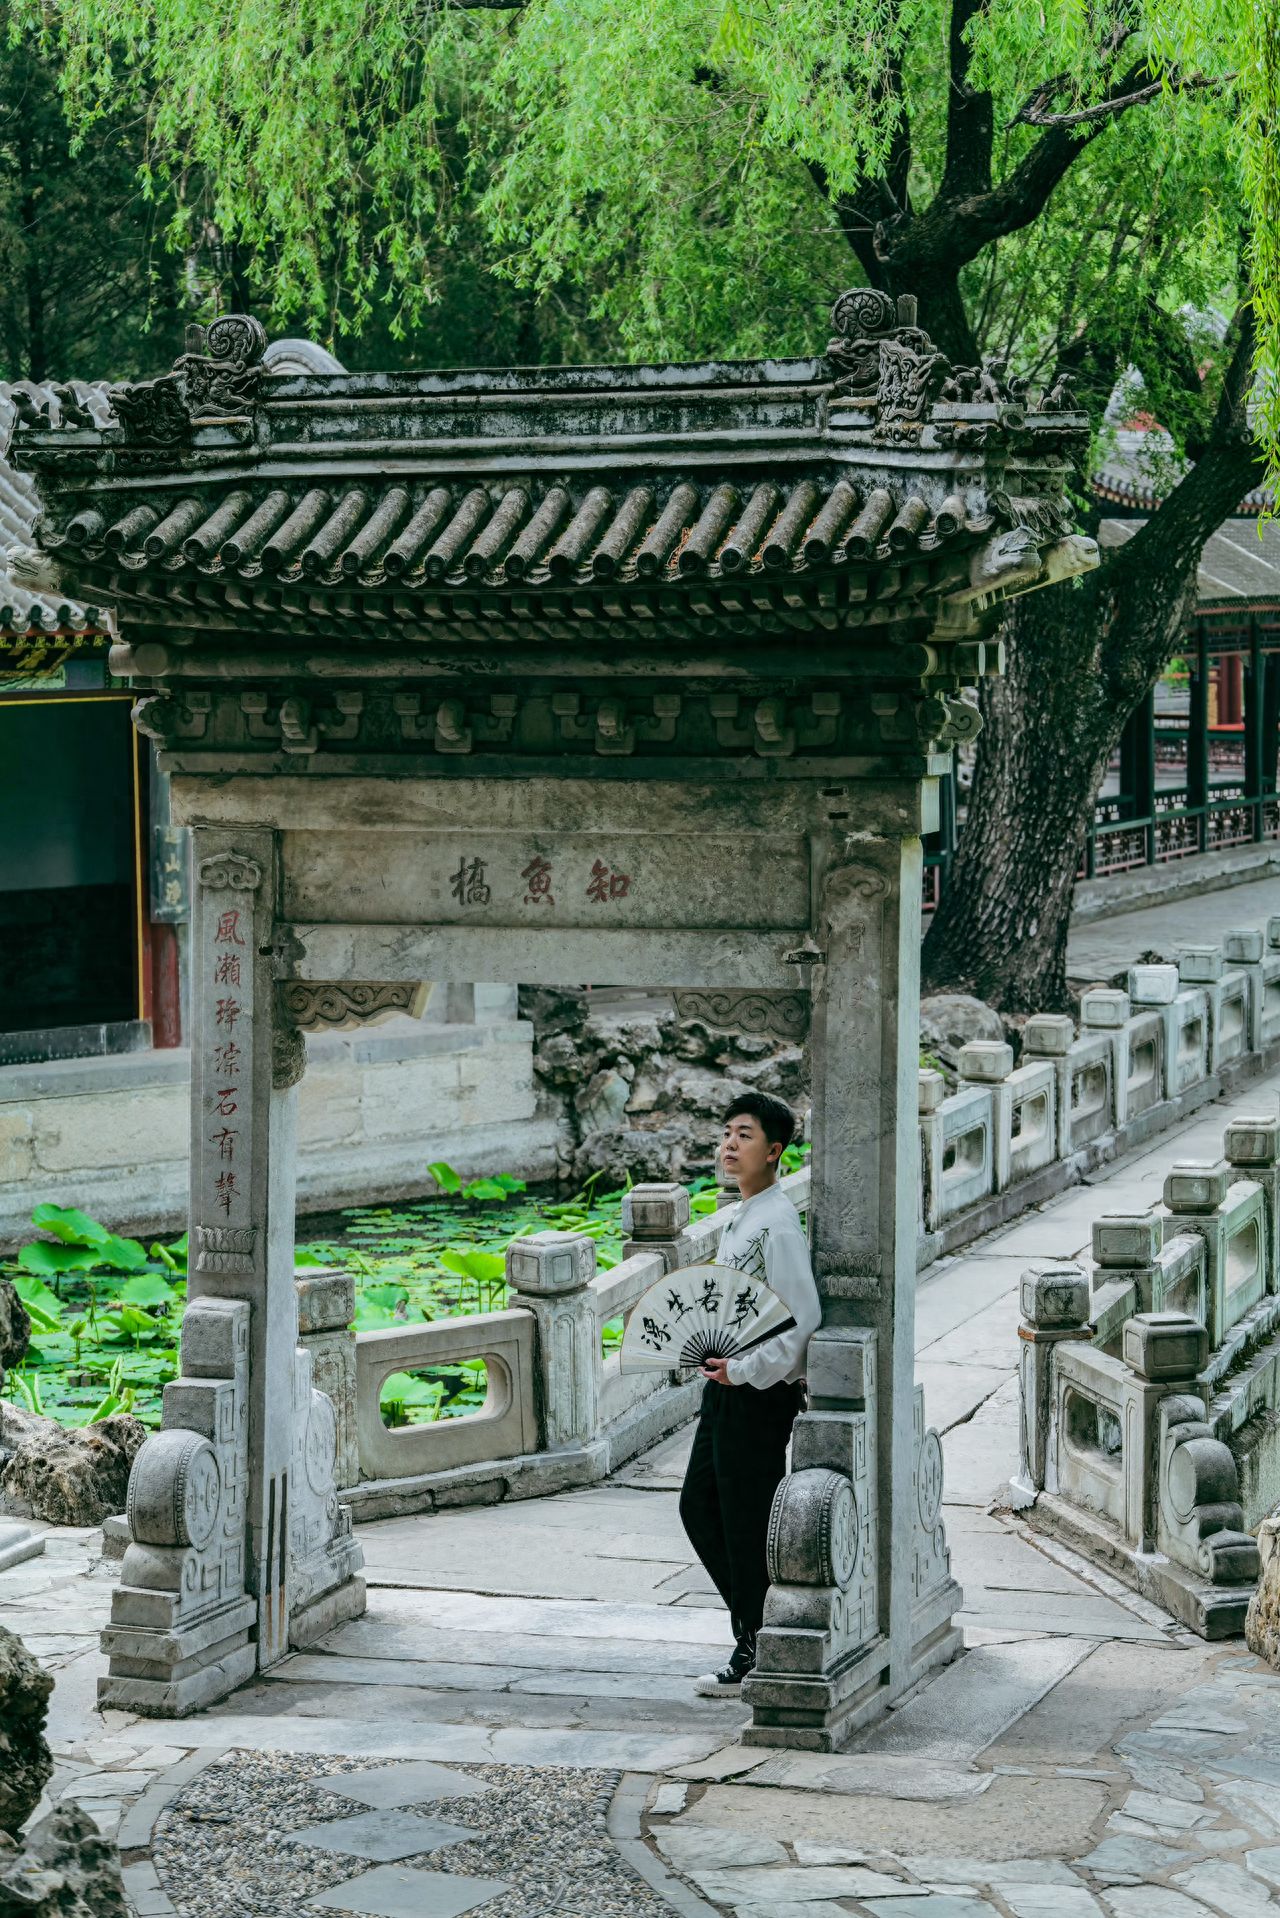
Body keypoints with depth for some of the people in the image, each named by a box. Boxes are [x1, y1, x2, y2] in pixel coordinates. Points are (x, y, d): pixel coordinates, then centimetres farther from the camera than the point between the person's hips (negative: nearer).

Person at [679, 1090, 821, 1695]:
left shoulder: (777, 1223, -18)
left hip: (760, 1395, -10)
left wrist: (743, 1371, -23)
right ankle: (755, 1621, 27)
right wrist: (721, 1366, 12)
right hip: (728, 1389, 10)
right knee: (699, 1507, 15)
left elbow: (804, 1317, -24)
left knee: (747, 1523, 0)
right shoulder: (741, 1217, 11)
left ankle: (756, 1655, 12)